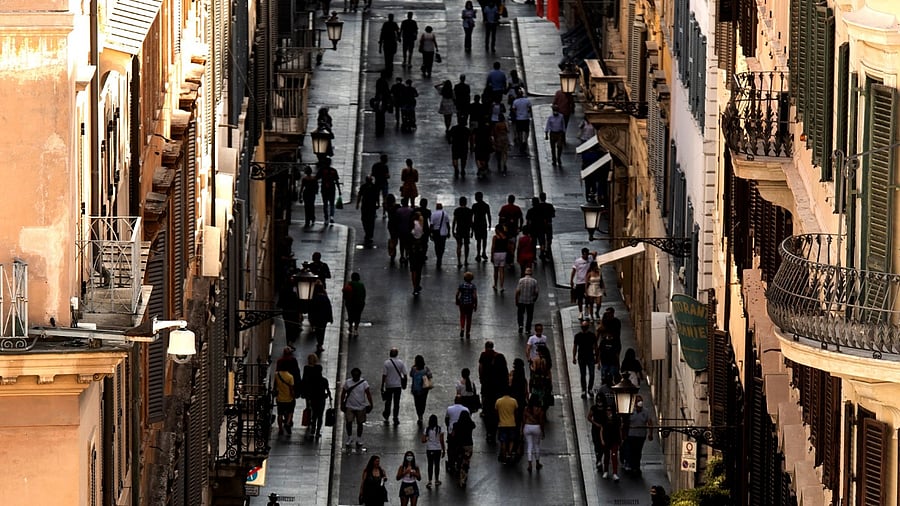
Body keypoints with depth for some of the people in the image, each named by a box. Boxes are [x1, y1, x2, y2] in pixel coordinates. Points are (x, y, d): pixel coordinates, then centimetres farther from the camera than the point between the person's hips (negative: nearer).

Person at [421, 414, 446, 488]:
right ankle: (436, 481, 24)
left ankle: (429, 481, 2)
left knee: (430, 465, 7)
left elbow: (423, 440, -9)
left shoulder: (427, 429, -7)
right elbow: (442, 441, -8)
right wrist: (444, 450, 2)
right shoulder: (440, 429, -9)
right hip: (438, 449, 0)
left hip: (429, 450, 0)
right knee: (437, 464, 13)